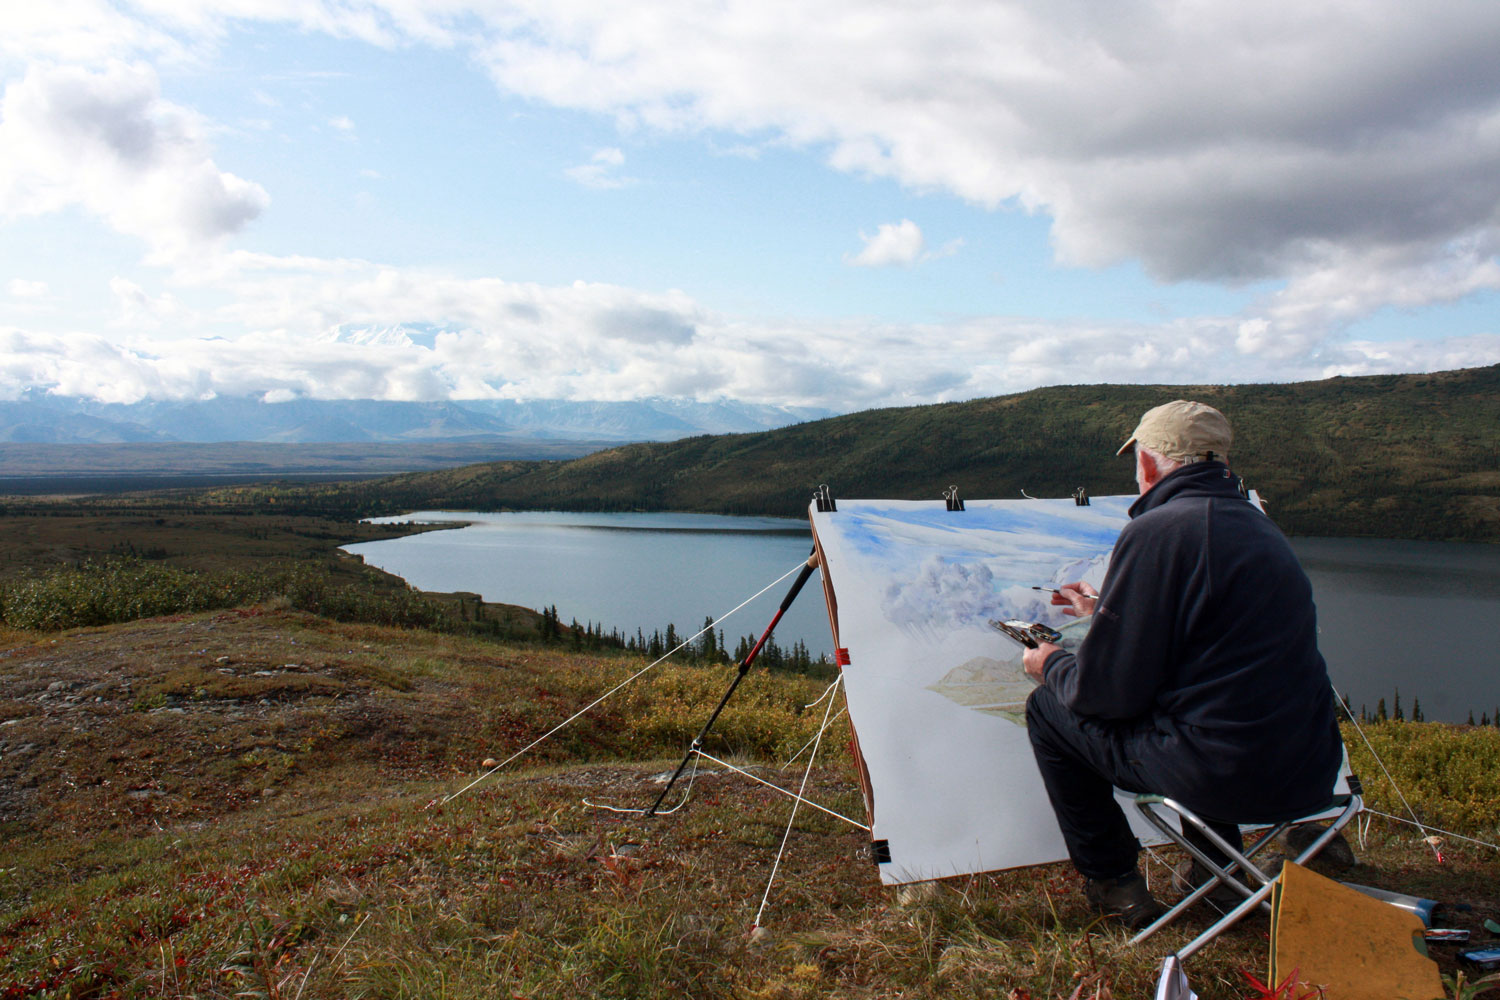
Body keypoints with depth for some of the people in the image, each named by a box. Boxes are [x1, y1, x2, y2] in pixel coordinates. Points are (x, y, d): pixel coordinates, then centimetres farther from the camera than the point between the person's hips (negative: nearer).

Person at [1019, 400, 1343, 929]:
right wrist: (1105, 609, 37)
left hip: (1226, 776, -9)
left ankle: (1114, 885, 15)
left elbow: (1108, 690, -15)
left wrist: (1050, 665, 7)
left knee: (1048, 710, 6)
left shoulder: (1155, 531, -16)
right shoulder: (1258, 525, 11)